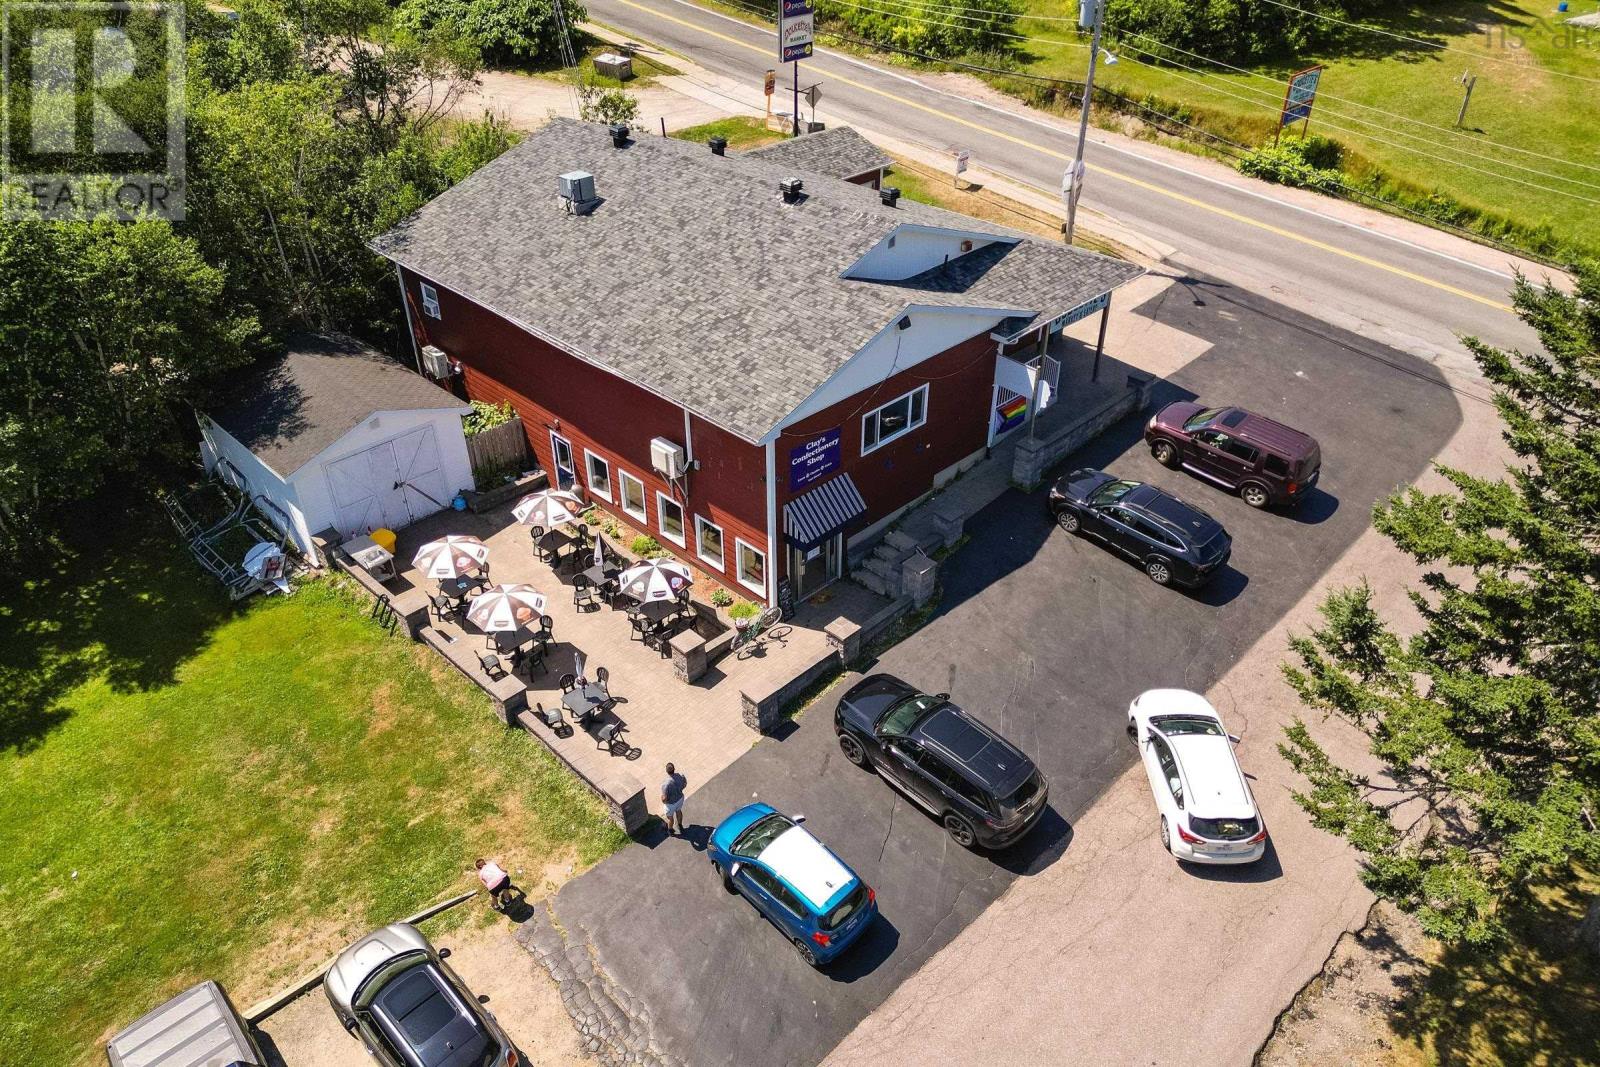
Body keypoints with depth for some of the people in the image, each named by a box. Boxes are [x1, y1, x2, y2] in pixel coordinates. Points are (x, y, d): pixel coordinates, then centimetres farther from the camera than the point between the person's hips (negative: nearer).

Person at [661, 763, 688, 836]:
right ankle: (680, 826, 58)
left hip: (671, 803, -4)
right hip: (680, 798, 4)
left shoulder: (666, 784, -40)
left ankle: (670, 830, 54)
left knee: (670, 816, 26)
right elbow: (685, 784, -3)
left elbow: (664, 798, -33)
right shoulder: (680, 776, -24)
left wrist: (663, 801, -10)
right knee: (678, 811, 34)